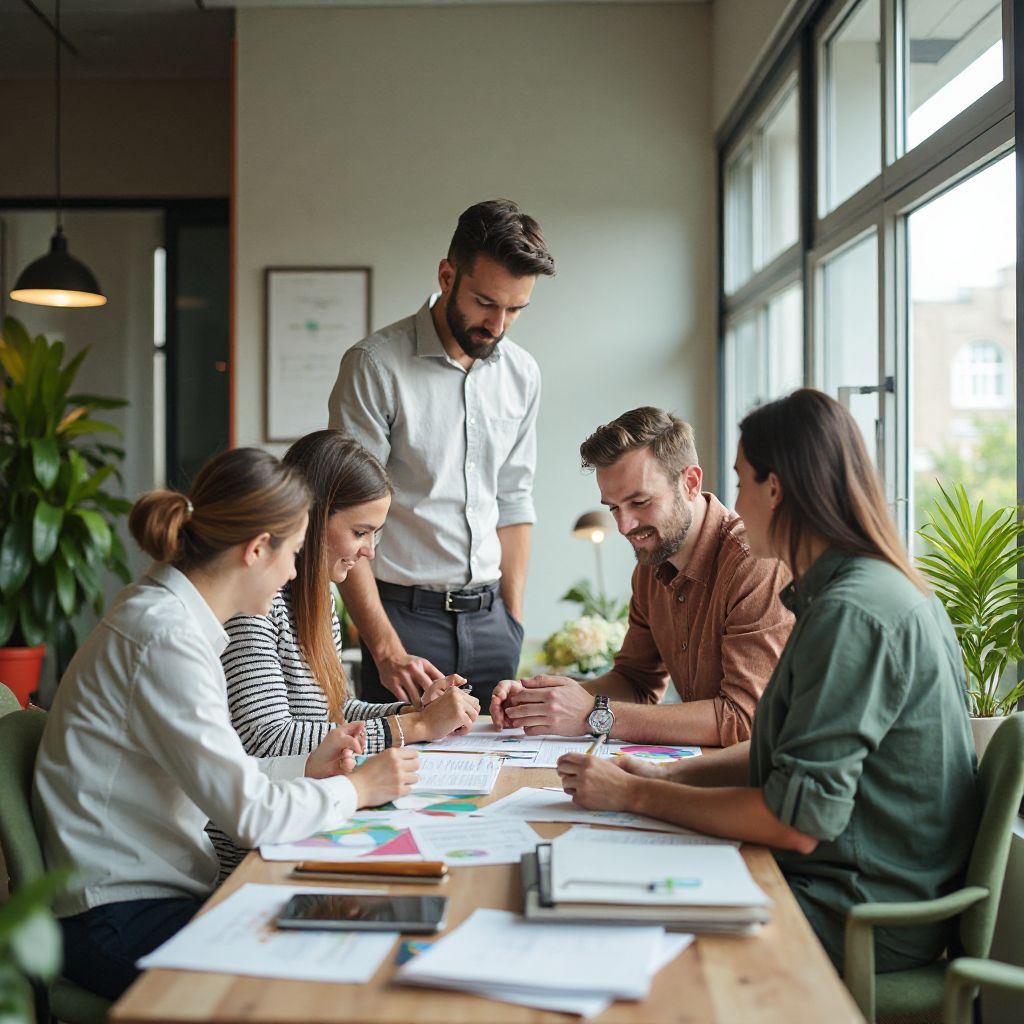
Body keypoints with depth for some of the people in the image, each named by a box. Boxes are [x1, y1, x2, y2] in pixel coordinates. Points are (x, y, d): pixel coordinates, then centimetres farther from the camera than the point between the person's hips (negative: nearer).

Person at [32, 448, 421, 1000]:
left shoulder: (164, 611, 8)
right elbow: (250, 813, -23)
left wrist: (306, 768, 7)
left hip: (156, 889, 9)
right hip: (120, 920, -9)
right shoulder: (166, 636, -22)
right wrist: (356, 788, -9)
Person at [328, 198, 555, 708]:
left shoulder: (522, 374, 8)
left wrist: (514, 626, 10)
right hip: (404, 614, -5)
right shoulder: (375, 364, -10)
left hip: (489, 621, 5)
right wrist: (386, 650, -20)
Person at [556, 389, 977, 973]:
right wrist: (667, 776, 4)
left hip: (862, 924, -9)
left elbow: (798, 822, -24)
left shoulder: (851, 610, -23)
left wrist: (636, 795, -13)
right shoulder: (878, 587, 11)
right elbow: (790, 752, 16)